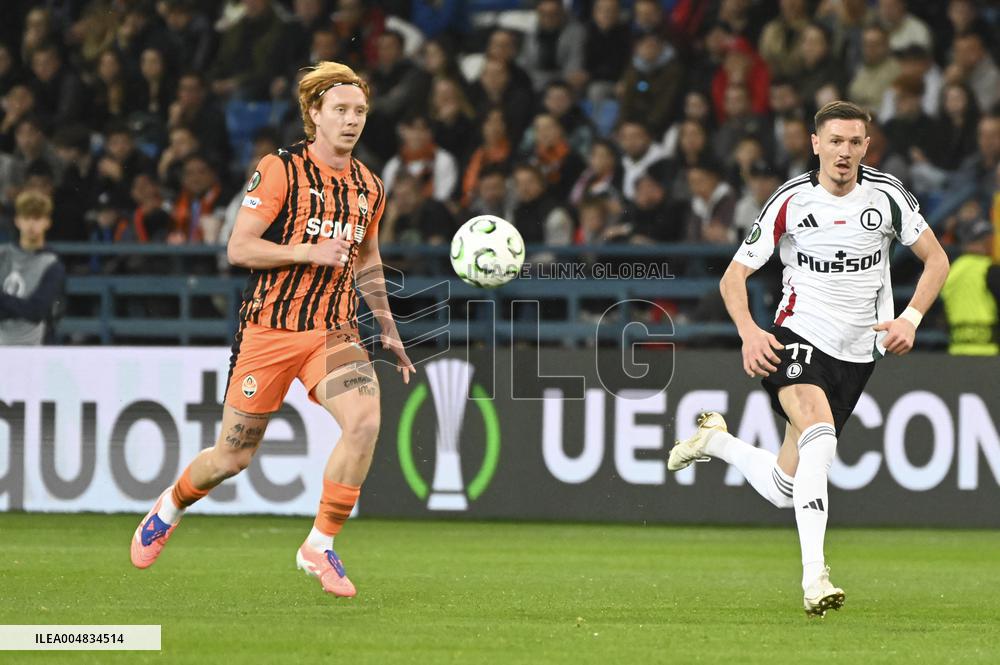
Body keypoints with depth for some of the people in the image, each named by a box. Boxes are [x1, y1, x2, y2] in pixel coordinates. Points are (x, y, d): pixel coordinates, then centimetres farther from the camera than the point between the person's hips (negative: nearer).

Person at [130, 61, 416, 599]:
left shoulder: (369, 187, 10)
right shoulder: (280, 170, -8)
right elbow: (238, 248, -12)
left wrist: (389, 331, 23)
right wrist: (311, 251, -22)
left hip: (333, 331, 4)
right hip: (269, 328, -4)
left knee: (364, 422, -23)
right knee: (234, 456, 3)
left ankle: (320, 546, -10)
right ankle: (170, 507, 37)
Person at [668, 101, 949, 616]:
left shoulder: (886, 195, -1)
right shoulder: (791, 200, -6)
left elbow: (935, 259, 7)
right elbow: (734, 275, -1)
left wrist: (910, 318, -9)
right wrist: (749, 333, -19)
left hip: (855, 356, 3)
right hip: (797, 339, -3)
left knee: (784, 490, 5)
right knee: (820, 432, -34)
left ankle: (714, 439, 37)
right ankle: (814, 578, -37)